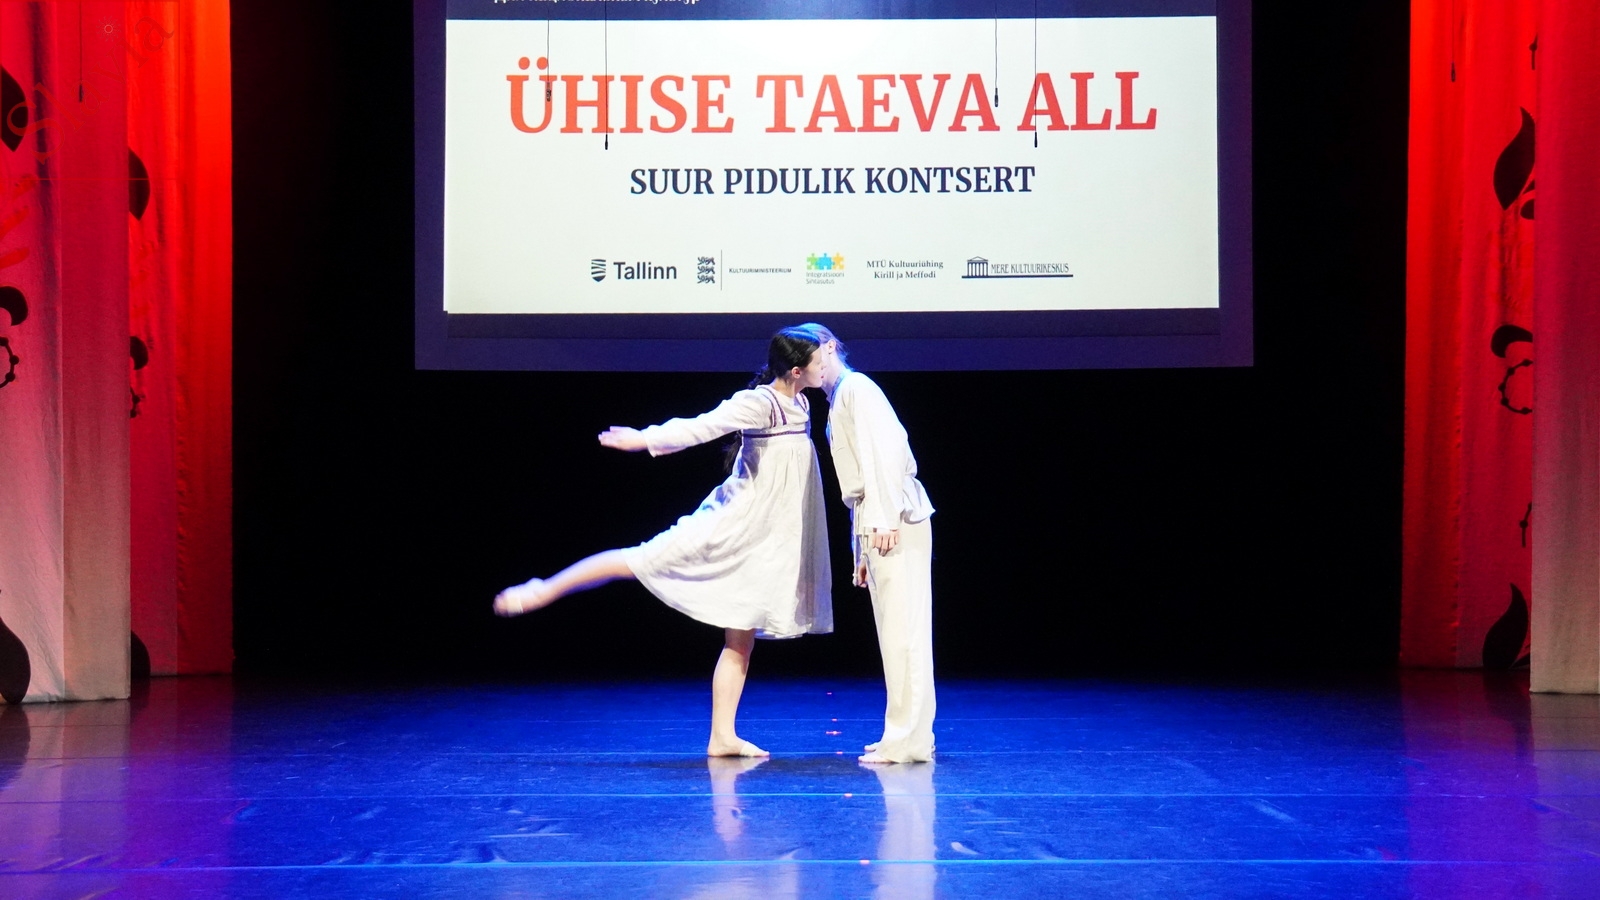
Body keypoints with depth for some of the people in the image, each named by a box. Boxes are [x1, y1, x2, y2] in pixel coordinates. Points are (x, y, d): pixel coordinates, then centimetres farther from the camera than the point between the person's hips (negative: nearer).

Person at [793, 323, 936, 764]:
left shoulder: (857, 387, -3)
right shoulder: (837, 401, 24)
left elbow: (883, 451, -15)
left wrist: (884, 519, -22)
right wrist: (861, 551, 18)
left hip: (895, 523, -9)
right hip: (877, 527, 9)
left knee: (902, 630, -9)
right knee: (895, 633, 10)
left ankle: (907, 740, -10)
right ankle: (907, 733, 14)